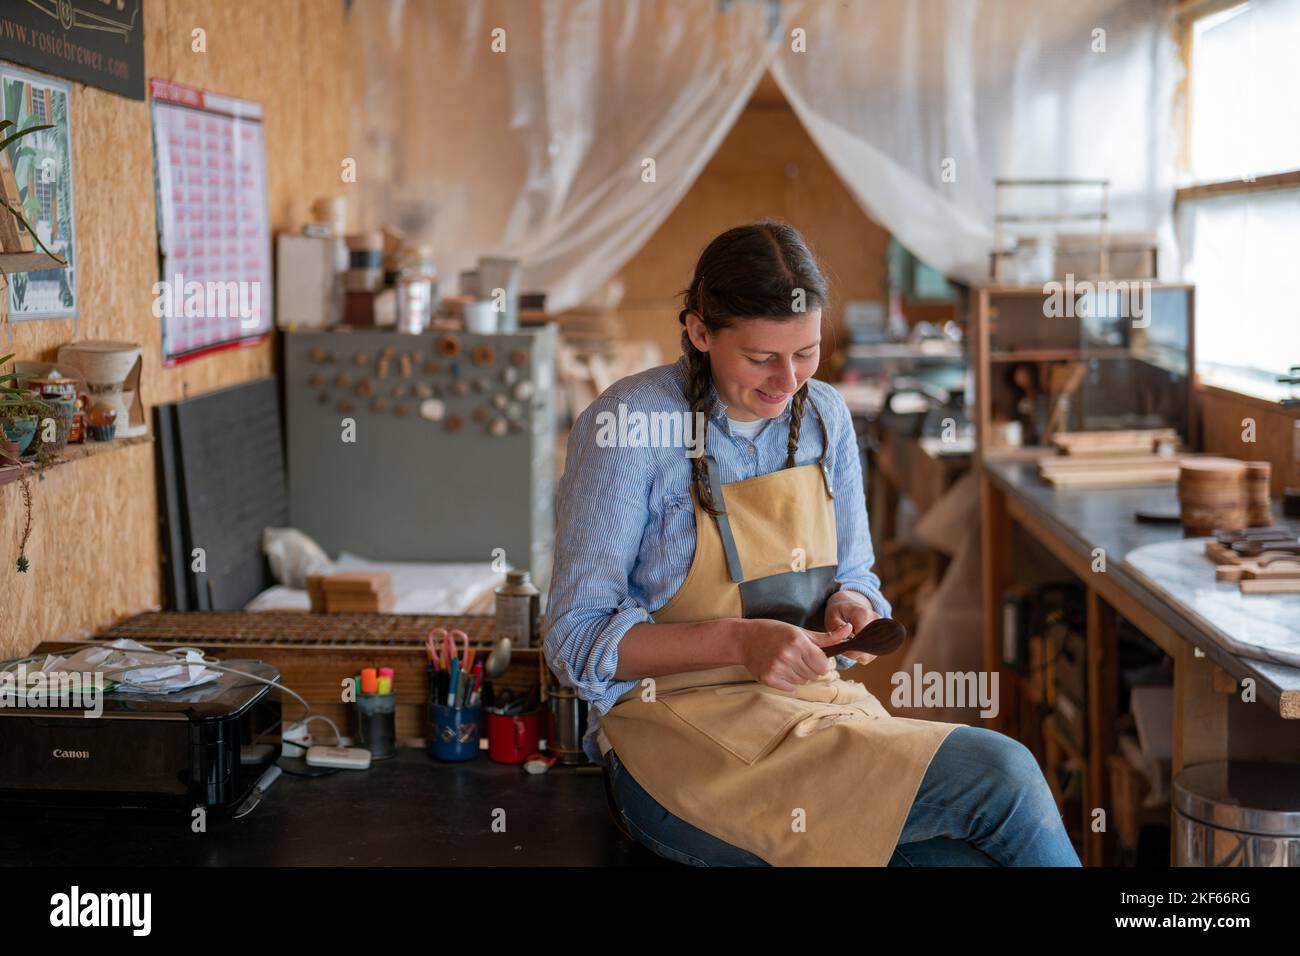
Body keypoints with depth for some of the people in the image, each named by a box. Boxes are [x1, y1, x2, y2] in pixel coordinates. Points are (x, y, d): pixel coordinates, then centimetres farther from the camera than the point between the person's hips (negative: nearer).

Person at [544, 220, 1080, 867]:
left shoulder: (824, 416, 8)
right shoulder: (630, 424, -10)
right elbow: (577, 640, -10)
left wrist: (850, 608, -6)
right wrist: (737, 642, -22)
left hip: (820, 703, 6)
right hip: (683, 736, -5)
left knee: (968, 853, -25)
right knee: (1000, 776, -23)